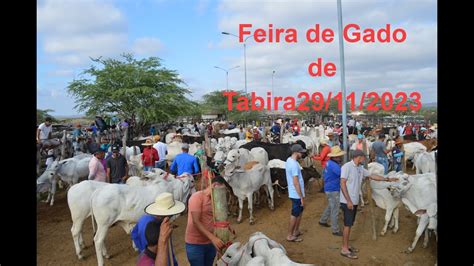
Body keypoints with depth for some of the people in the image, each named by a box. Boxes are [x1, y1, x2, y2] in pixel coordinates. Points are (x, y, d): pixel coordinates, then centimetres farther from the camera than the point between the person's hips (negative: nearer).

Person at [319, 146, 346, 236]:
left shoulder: (329, 163, 5)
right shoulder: (333, 165, -26)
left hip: (330, 188, 10)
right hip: (333, 190, -10)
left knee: (330, 206, 27)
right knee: (335, 210, 0)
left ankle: (322, 220, 42)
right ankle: (335, 230, 10)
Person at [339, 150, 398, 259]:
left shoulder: (360, 168, 9)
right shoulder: (347, 166, -15)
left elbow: (372, 176, 22)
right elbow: (342, 184, -19)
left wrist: (387, 179, 20)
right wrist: (348, 201, -21)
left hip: (355, 201, 8)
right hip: (347, 201, -8)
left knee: (349, 224, 15)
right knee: (347, 224, -3)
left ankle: (347, 246, 25)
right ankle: (344, 249, 7)